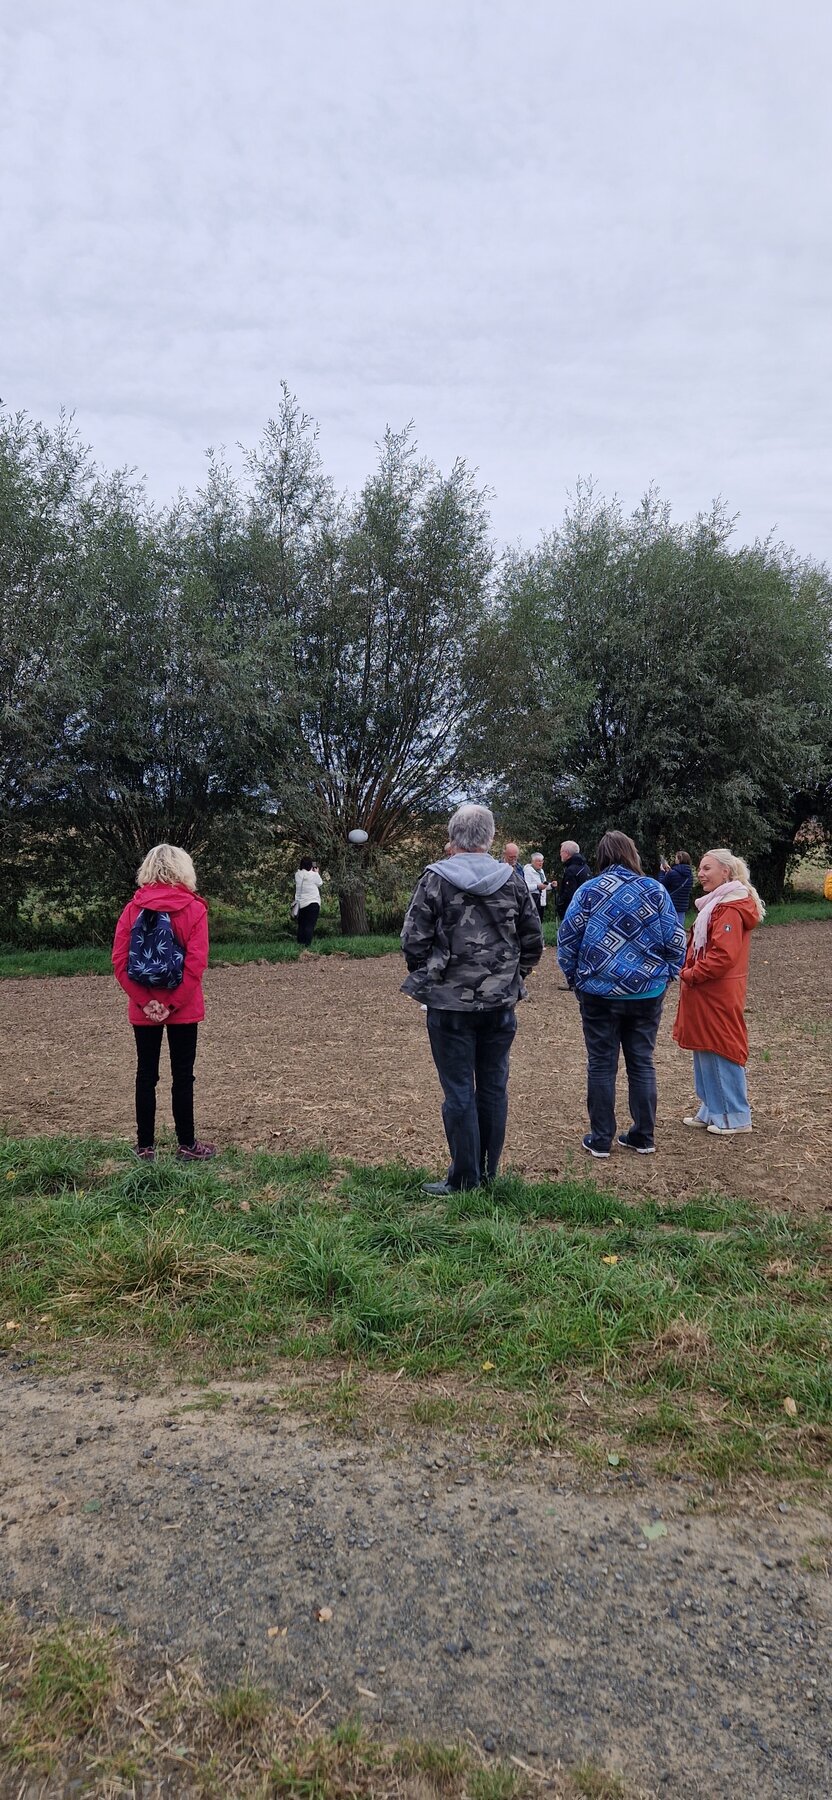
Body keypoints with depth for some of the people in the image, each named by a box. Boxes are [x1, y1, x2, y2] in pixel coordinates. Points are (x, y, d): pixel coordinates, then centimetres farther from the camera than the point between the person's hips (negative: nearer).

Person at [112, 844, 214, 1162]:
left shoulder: (133, 908, -1)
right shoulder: (194, 909, -8)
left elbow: (119, 961, -7)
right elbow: (196, 964, -16)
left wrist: (145, 1001, -9)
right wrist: (173, 1003, -13)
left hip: (143, 1009, 2)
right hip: (183, 1009, -2)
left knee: (146, 1074, 11)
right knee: (182, 1075, 7)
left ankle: (145, 1147, 17)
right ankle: (186, 1145, 14)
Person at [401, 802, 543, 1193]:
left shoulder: (436, 879, -9)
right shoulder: (513, 880, 2)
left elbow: (413, 941, -8)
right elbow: (533, 941, 6)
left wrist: (426, 977, 9)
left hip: (451, 1002, -3)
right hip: (501, 1002, 4)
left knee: (459, 1090, 4)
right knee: (494, 1085, 13)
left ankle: (464, 1178, 10)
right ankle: (488, 1172, 23)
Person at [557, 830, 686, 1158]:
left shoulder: (588, 891, -5)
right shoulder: (655, 890, -1)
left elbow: (567, 940, -3)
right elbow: (675, 942, 0)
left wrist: (576, 980, 8)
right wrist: (664, 977, 12)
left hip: (599, 993, -1)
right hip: (647, 994, 2)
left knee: (601, 1065, 7)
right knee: (642, 1063, 12)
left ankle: (601, 1140, 12)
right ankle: (643, 1137, 19)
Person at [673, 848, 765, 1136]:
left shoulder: (730, 909, -17)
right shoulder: (716, 904, 16)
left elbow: (723, 955, -25)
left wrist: (690, 975, -16)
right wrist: (689, 972, 10)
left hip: (719, 996, -10)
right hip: (703, 993, 10)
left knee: (722, 1052, -2)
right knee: (705, 1052, 14)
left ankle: (736, 1118, 8)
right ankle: (711, 1111, 23)